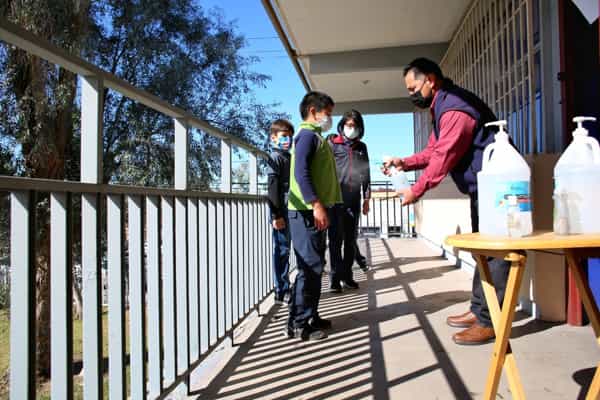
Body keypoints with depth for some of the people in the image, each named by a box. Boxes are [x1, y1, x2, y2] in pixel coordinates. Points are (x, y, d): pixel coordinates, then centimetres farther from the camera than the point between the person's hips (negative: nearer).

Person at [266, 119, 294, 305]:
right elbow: (272, 187, -13)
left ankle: (285, 288, 22)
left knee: (285, 250, 13)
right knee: (281, 251, -3)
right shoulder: (275, 157, -5)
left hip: (291, 211, 7)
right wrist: (276, 215, -18)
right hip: (281, 212, -7)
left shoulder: (288, 157, 18)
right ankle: (281, 292, 4)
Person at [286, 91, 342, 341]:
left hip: (315, 211, 10)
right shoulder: (308, 135, -7)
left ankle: (310, 317, 21)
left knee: (314, 266, 13)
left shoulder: (316, 137, 22)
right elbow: (301, 172, -19)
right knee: (310, 267, -7)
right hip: (307, 211, -10)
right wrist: (316, 204, -25)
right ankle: (298, 324, 0)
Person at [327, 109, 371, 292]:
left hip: (354, 200, 4)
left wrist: (366, 198, 9)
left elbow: (366, 173, 14)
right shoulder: (332, 143, 3)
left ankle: (347, 275, 17)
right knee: (336, 240, -2)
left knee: (351, 240, 8)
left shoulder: (361, 147, 15)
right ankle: (335, 277, 4)